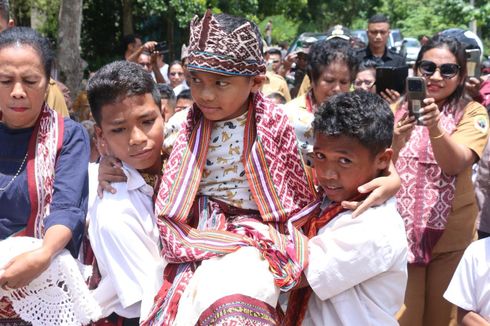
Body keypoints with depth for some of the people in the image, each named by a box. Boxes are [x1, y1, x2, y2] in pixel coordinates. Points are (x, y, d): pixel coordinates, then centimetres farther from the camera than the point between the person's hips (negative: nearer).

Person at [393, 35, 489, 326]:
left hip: (451, 236, -1)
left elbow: (455, 165, -20)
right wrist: (396, 140, -26)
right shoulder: (397, 110, 1)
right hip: (400, 231, 1)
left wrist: (435, 127, -38)